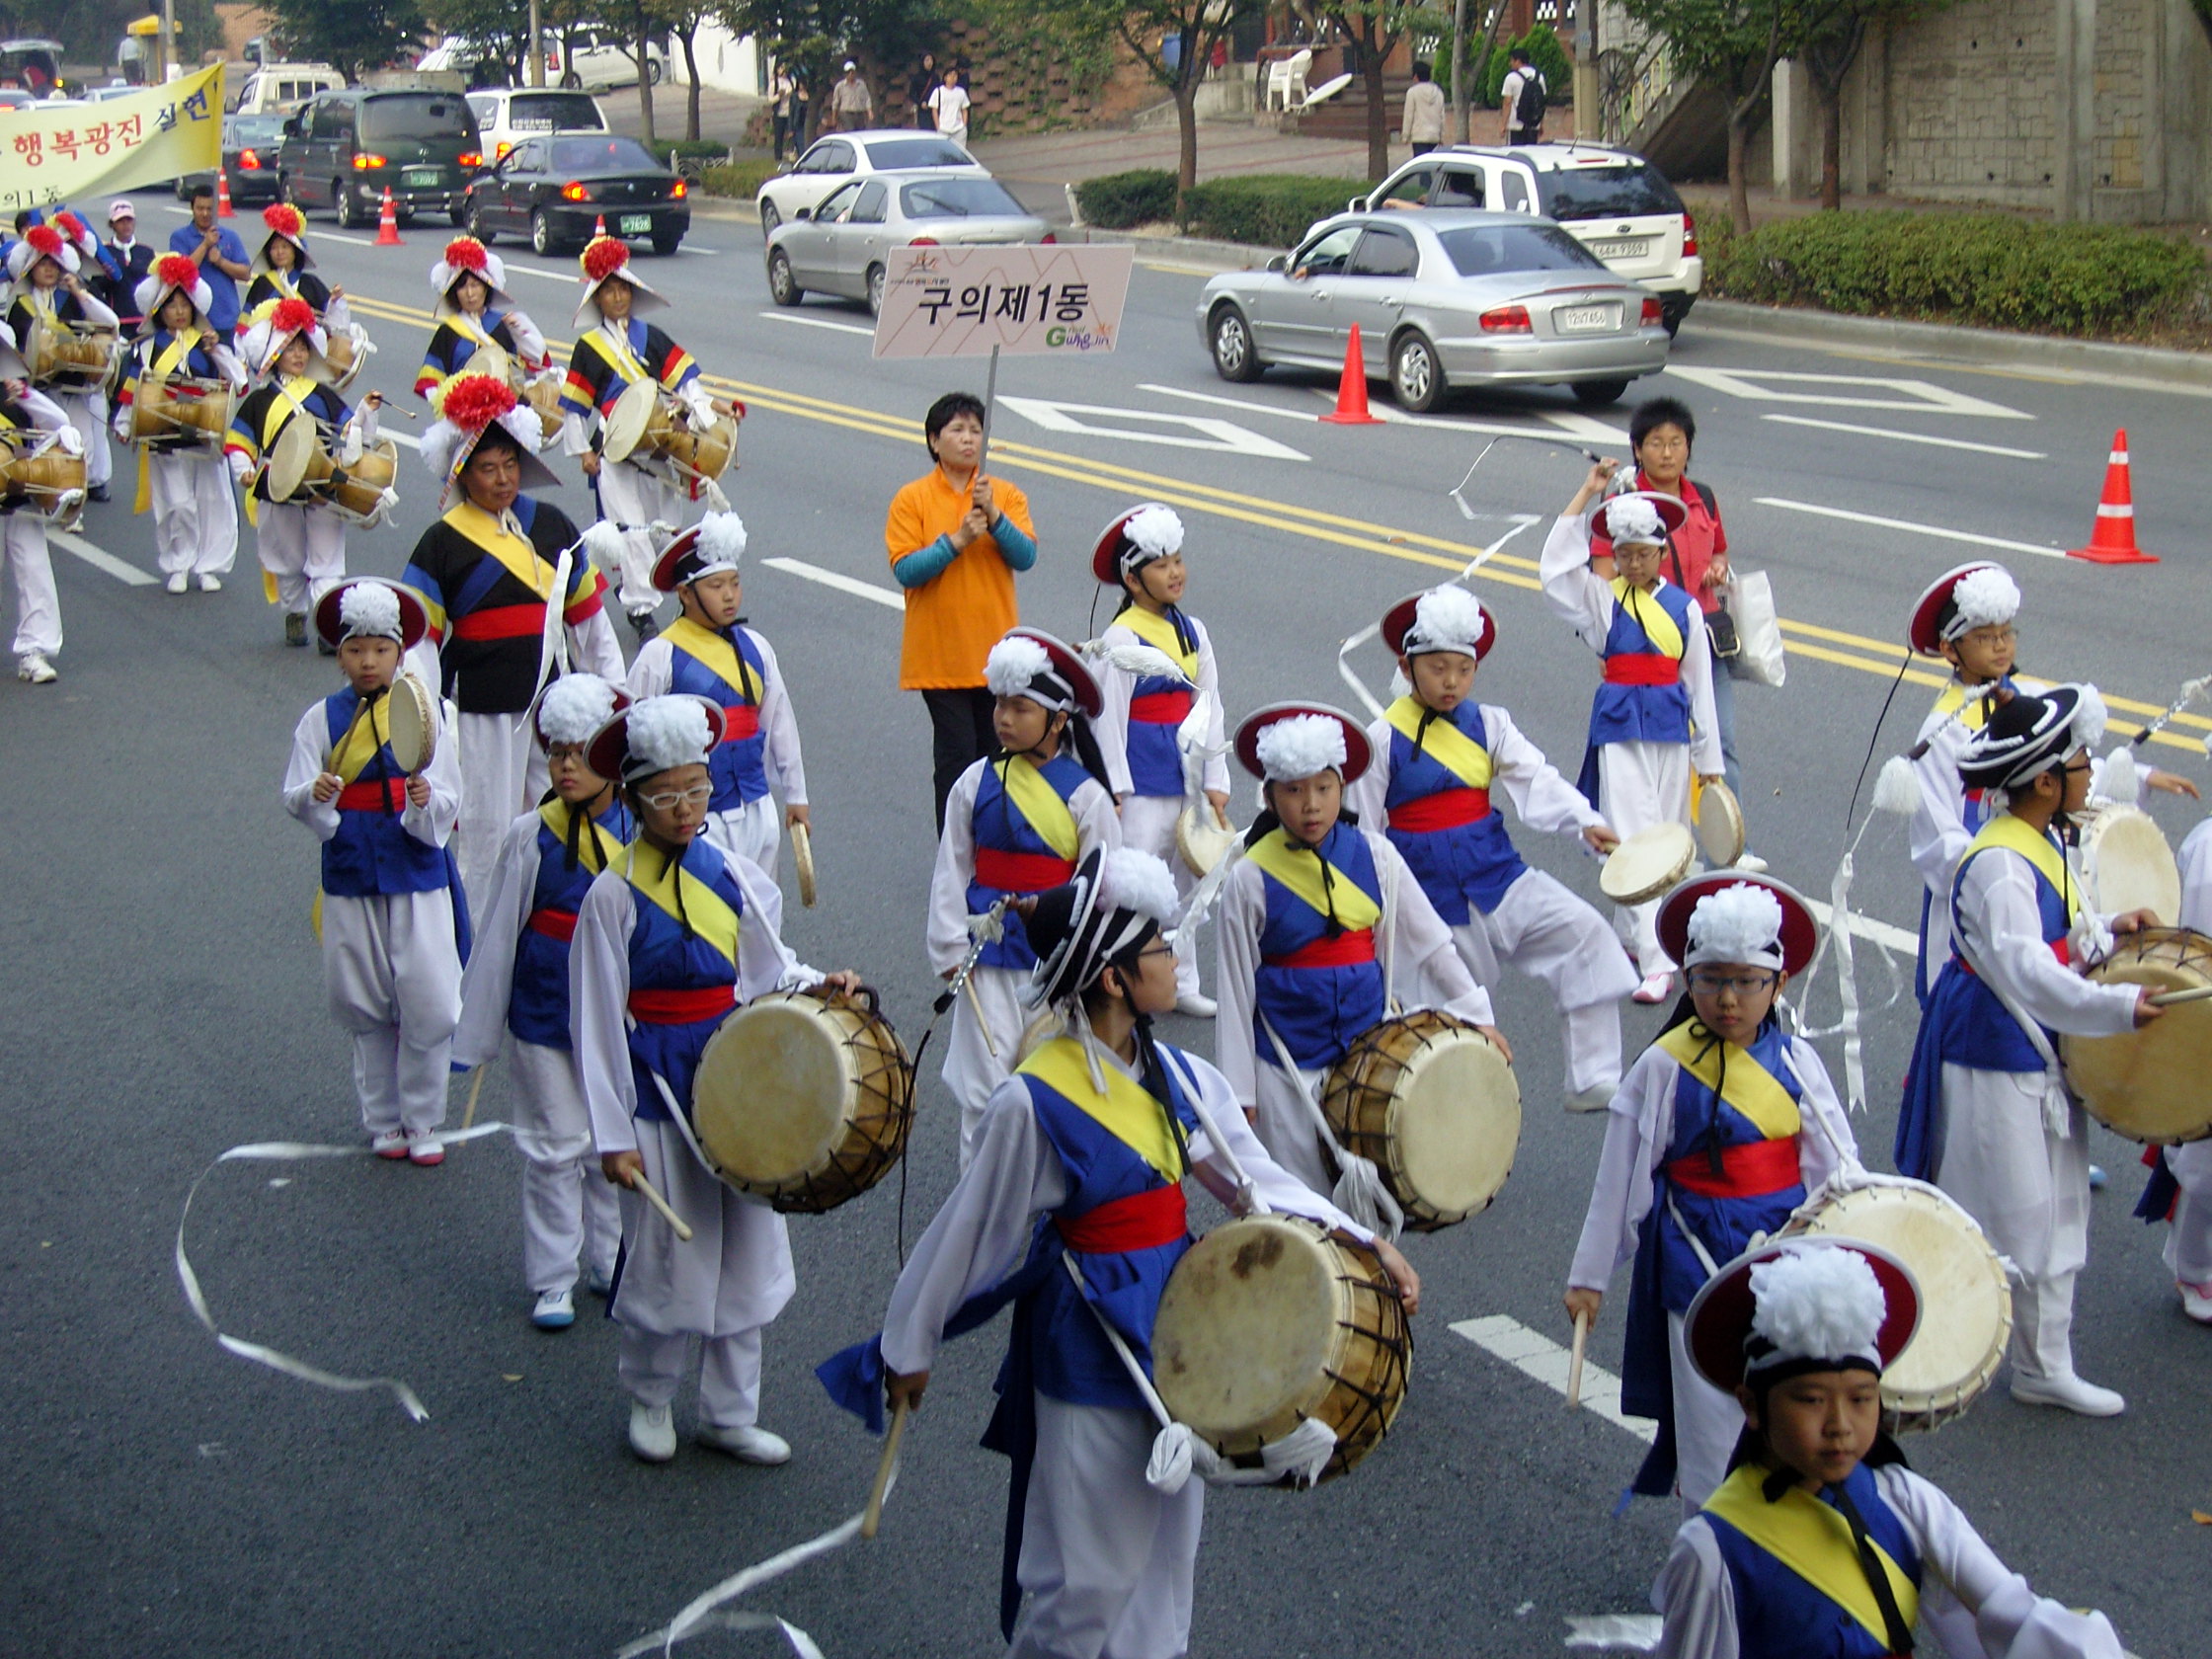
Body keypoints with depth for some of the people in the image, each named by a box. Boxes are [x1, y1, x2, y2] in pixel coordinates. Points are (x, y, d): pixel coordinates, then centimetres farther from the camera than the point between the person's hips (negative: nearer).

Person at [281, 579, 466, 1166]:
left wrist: (427, 800, -26)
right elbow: (296, 799, -2)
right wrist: (315, 795, -25)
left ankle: (422, 1122, 14)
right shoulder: (322, 719, 2)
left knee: (429, 1006, -3)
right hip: (350, 879, 1)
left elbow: (447, 800, -3)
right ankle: (383, 1121, 23)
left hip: (417, 878, -1)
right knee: (364, 1007, 8)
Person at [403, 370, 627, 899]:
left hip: (553, 697, 4)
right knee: (487, 827, 2)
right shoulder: (443, 543, -6)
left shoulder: (550, 524, 6)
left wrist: (613, 689, 14)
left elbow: (587, 612, 13)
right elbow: (420, 638, -7)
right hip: (482, 707, -4)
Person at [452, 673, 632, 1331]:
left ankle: (609, 1261, 30)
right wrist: (476, 1027, 2)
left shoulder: (640, 834, -6)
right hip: (545, 1011, -1)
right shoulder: (530, 836, -7)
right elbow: (497, 933, -1)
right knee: (555, 1147, 6)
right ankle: (553, 1279, 18)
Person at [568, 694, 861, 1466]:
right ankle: (649, 1398, 28)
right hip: (659, 1091, -5)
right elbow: (596, 1020, -9)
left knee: (747, 1252, 11)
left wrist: (818, 985, -8)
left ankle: (730, 1414, 26)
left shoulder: (730, 874, 2)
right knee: (670, 1261, 2)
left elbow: (768, 969, 14)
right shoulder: (615, 894, -11)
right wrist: (613, 1133, -11)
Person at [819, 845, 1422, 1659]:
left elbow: (1255, 1179, 3)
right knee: (1090, 1575, 3)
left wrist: (1358, 1240, -10)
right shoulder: (1036, 1101, -20)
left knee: (1165, 1555, 18)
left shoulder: (1176, 1075, -1)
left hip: (1179, 1323, 7)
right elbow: (972, 1231, -11)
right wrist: (910, 1348, -1)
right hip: (1091, 1343, -7)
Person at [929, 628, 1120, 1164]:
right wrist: (952, 950, 0)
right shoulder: (976, 784, 2)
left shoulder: (1084, 795, -4)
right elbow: (951, 873, 5)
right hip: (988, 958, 1)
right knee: (986, 1089, -2)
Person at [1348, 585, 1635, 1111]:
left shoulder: (1489, 725, 4)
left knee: (1585, 933, -18)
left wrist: (1584, 823, -28)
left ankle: (1593, 1082, -16)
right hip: (1432, 893, -2)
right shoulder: (1383, 739, -5)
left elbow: (1535, 781, -11)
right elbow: (1362, 833, 0)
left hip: (1498, 876, 2)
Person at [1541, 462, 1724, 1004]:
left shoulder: (1684, 608, 6)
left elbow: (1700, 685, 9)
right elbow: (1556, 567, -15)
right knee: (1635, 840, -9)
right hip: (1619, 724, -2)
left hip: (1671, 725, 3)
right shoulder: (1601, 599, 2)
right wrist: (1586, 493, -13)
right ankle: (1655, 962, -11)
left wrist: (1709, 758, 10)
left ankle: (1630, 933, 26)